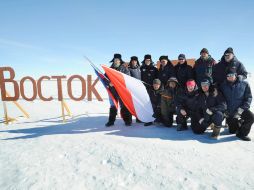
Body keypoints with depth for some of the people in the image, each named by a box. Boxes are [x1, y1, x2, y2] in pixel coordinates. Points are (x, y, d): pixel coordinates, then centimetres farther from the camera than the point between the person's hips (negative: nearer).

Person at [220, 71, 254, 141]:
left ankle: (242, 133, -9)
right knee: (232, 131, 8)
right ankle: (240, 122, 41)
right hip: (229, 112, 2)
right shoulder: (223, 86, -2)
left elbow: (248, 97, -8)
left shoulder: (244, 84, -7)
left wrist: (241, 109, -21)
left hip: (240, 110, -1)